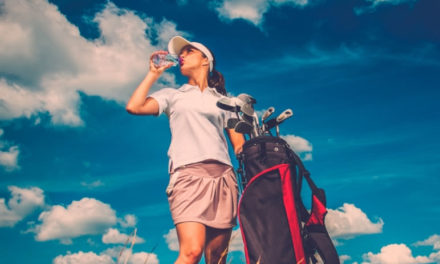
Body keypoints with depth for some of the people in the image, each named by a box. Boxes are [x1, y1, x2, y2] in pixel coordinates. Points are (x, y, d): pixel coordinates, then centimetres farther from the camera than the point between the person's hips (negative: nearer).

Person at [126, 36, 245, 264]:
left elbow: (239, 144, 16)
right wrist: (154, 73, 13)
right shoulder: (172, 95, 22)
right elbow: (134, 107, 4)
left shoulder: (223, 100, 24)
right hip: (188, 172, -2)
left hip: (223, 175, 2)